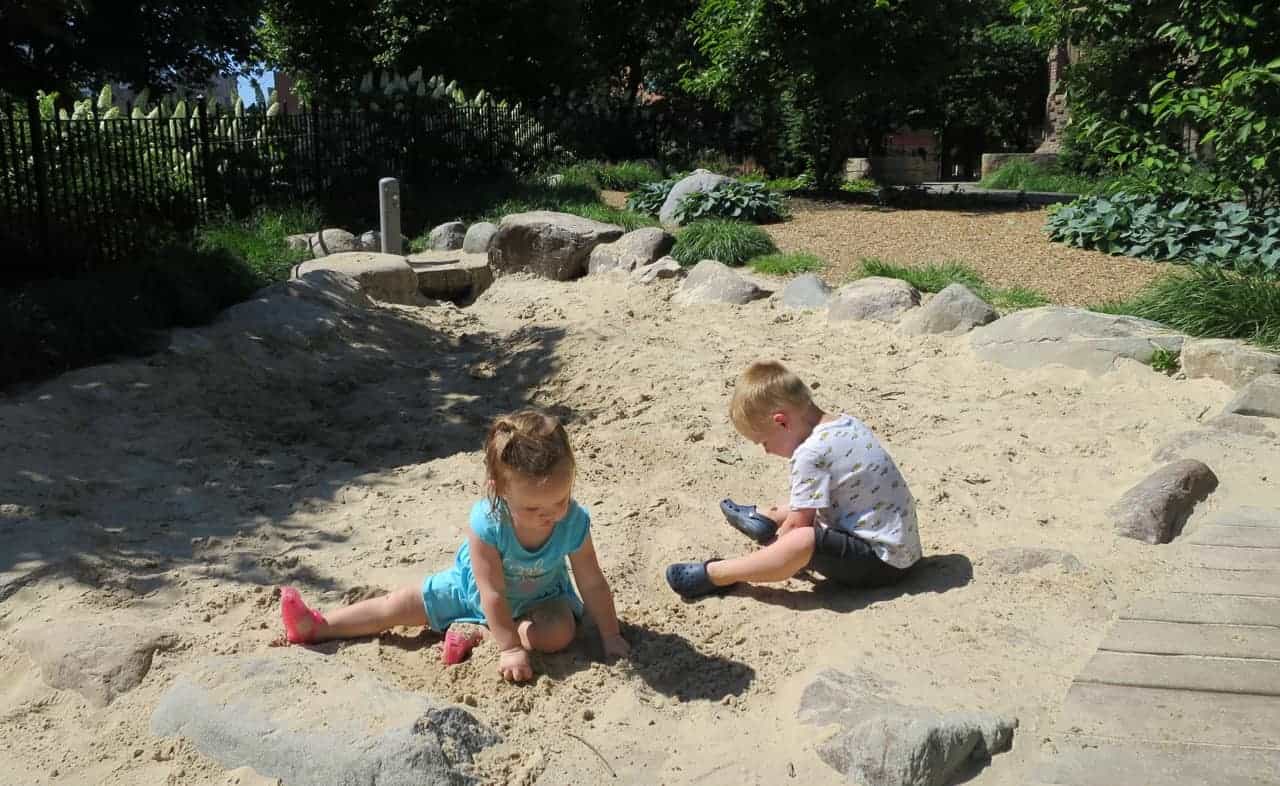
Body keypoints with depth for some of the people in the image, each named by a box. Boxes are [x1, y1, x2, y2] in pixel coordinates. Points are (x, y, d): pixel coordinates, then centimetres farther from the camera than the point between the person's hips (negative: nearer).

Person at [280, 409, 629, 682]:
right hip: (472, 587, 0)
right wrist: (510, 648, -30)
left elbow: (593, 584, -20)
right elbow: (492, 593, -32)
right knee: (398, 605, -1)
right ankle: (316, 627, 13)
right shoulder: (486, 522, -40)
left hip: (538, 596, 1)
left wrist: (610, 636, -16)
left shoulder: (574, 522, -34)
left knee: (560, 633, -28)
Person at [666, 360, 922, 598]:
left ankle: (713, 575, -19)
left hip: (881, 561, -10)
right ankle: (766, 519, 47)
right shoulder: (847, 422, 6)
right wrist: (785, 512, 24)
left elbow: (798, 526, -14)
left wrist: (770, 552, 1)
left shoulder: (811, 454, -22)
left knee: (801, 542, -30)